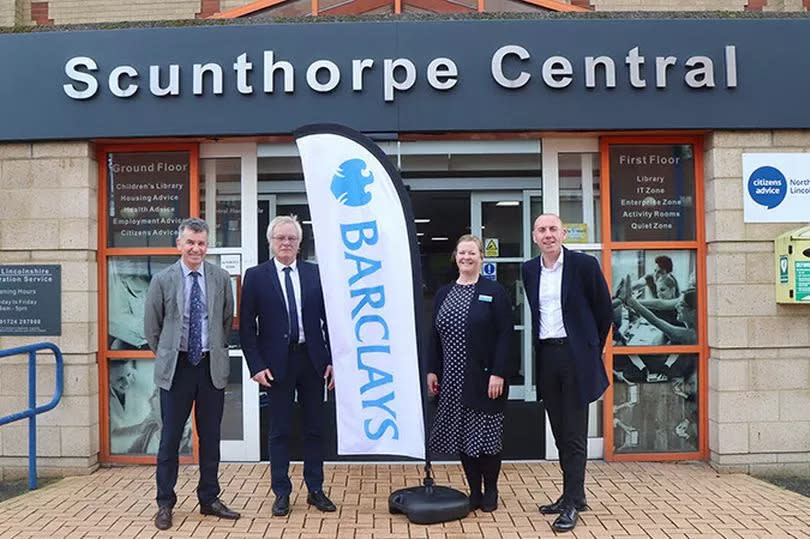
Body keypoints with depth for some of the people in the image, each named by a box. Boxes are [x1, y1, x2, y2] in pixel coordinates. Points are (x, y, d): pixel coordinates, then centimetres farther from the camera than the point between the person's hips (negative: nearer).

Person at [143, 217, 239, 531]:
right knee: (170, 438, 4)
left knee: (210, 437, 10)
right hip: (176, 367, -2)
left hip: (212, 366, 2)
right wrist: (167, 356, 8)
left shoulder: (221, 279, 2)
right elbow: (151, 326, 5)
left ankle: (209, 499, 24)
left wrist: (217, 351, 9)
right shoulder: (163, 280, -3)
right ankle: (165, 504, 17)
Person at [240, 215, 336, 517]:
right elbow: (247, 326, -1)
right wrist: (256, 365, -8)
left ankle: (315, 490, 23)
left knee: (315, 427, 10)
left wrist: (333, 360, 0)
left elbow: (328, 319, 5)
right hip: (277, 363, -2)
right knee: (280, 430, 7)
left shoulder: (315, 274, 4)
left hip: (312, 360, 2)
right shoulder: (256, 276, 0)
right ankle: (281, 493, 19)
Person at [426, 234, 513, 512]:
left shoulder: (495, 291, -4)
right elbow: (435, 335, 11)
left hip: (484, 379, -4)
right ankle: (474, 492, 21)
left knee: (486, 436, 4)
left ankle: (490, 492, 22)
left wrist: (498, 373, -15)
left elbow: (505, 335, -9)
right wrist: (432, 370, 5)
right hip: (453, 379, 4)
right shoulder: (444, 293, 10)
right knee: (462, 437, 8)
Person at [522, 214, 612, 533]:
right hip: (546, 357, 5)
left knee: (575, 434, 0)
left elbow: (604, 309, 1)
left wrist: (593, 347, 6)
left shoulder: (584, 265, -7)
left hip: (576, 357, -5)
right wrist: (539, 347, 15)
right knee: (560, 433, 13)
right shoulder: (529, 270, 7)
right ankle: (573, 495, 26)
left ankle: (572, 503, 8)